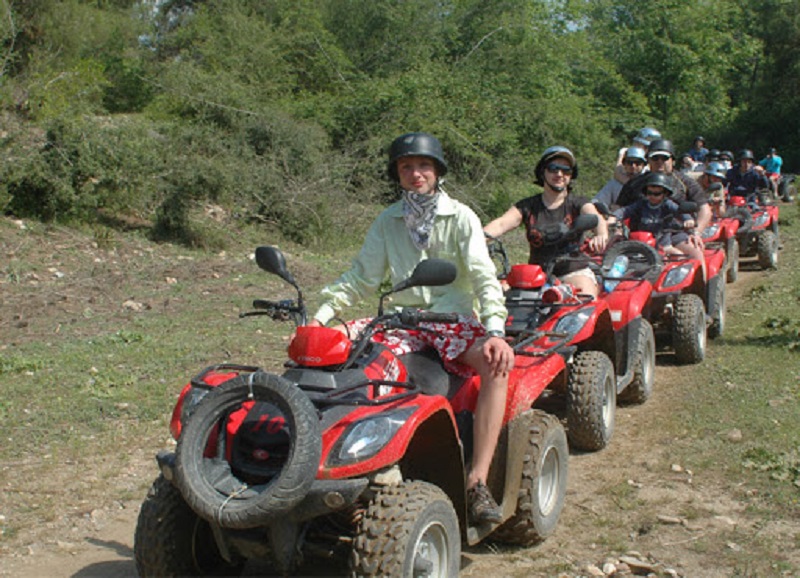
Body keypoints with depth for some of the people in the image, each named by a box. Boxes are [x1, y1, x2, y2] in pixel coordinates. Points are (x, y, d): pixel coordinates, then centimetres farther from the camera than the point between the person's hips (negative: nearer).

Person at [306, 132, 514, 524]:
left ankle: (477, 484, -33)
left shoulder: (460, 217, 1)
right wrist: (320, 316, -4)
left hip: (453, 319, -2)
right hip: (403, 321, 3)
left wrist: (495, 331, -25)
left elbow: (484, 278, -8)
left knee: (497, 364, -33)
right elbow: (360, 278, 11)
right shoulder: (388, 221, 11)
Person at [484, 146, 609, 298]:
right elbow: (501, 224, -6)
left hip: (575, 272, -1)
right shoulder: (527, 206, 10)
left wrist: (601, 235, -42)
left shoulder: (577, 204, 5)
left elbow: (596, 218, -16)